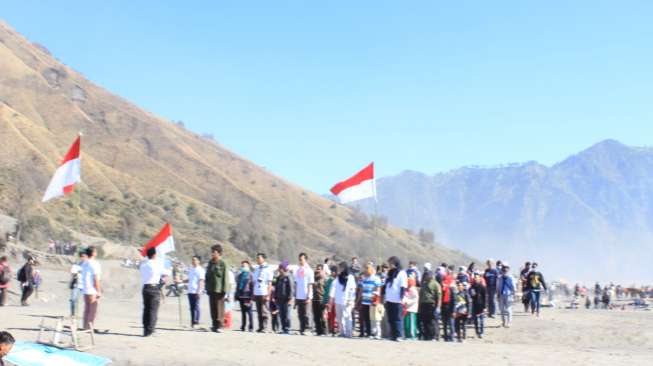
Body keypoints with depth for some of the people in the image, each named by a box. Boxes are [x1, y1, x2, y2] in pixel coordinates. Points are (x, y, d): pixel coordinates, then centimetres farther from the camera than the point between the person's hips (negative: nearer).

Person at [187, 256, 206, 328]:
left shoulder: (200, 270, -6)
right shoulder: (191, 269, 19)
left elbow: (201, 281, -12)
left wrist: (199, 291, -19)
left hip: (196, 291, -8)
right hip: (190, 291, 8)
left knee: (196, 306, -8)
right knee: (191, 307, 8)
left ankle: (196, 321, -7)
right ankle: (192, 321, 12)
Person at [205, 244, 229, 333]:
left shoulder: (223, 264, -7)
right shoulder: (210, 263, 13)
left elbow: (225, 278, -10)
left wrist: (224, 290, -14)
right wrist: (207, 287, 14)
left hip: (219, 290, -6)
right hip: (211, 289, 6)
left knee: (219, 308, -5)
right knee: (212, 308, 9)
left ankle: (219, 325, -3)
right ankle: (214, 325, 16)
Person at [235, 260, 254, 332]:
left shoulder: (250, 275, -4)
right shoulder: (239, 275, 16)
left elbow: (252, 286, -9)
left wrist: (251, 296, -15)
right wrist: (237, 295, 16)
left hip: (247, 296, -6)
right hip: (241, 296, 6)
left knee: (249, 312, -5)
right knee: (243, 312, 10)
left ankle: (251, 327, -2)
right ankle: (243, 326, 15)